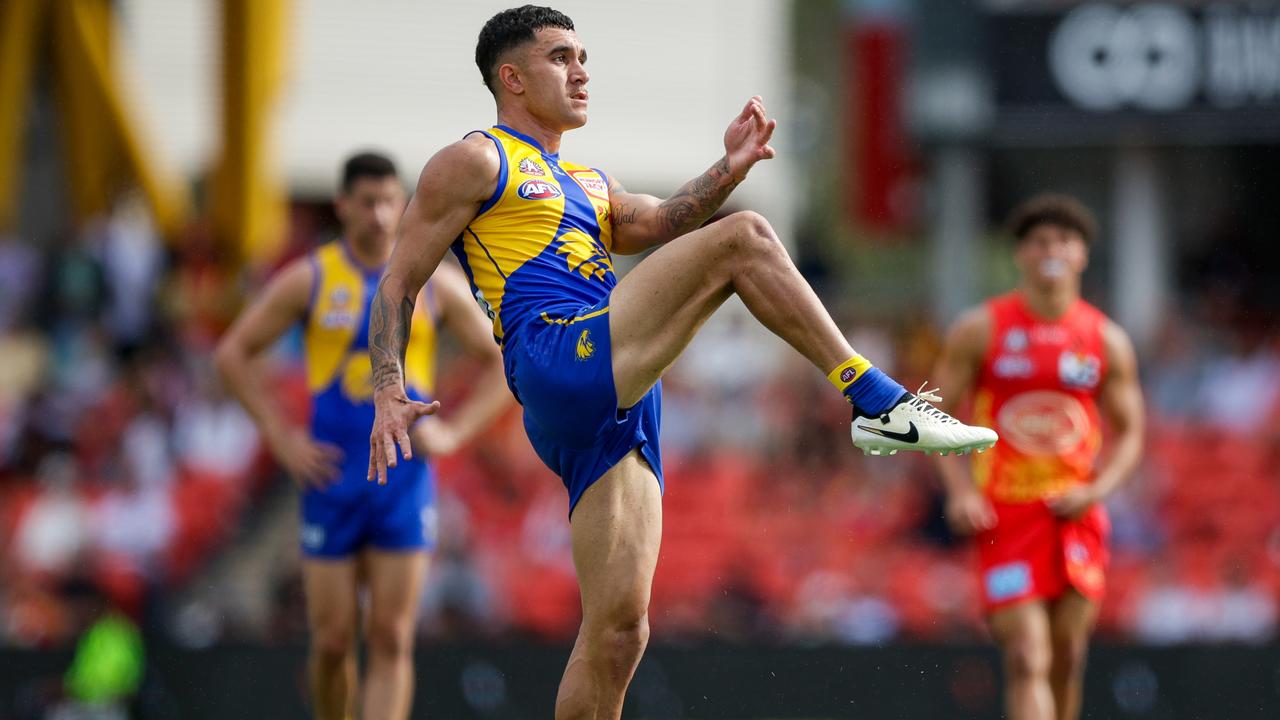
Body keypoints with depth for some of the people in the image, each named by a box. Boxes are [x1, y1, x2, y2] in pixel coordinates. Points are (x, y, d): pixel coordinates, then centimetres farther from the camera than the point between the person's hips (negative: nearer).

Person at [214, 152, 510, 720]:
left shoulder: (435, 284, 4)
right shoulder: (310, 279, 1)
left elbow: (500, 363, 11)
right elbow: (233, 354, 5)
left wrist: (455, 432, -3)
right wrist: (280, 436, -4)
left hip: (405, 480, 0)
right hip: (331, 477, 0)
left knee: (392, 640, -8)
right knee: (332, 640, 1)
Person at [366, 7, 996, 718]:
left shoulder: (588, 184, 33)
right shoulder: (475, 163, 10)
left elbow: (655, 223, 15)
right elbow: (399, 283, 4)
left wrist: (729, 170, 0)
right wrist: (389, 393, -9)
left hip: (615, 409, 8)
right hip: (559, 360, -8)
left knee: (619, 629, 1)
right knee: (742, 239, -13)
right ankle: (877, 402, -12)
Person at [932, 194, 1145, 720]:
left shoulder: (1108, 341, 7)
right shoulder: (979, 330, 1)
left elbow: (1129, 434, 12)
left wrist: (1096, 489, -6)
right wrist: (960, 489, -11)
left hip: (1074, 514, 3)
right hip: (1005, 514, -3)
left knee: (1067, 658, 4)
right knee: (1028, 661, -13)